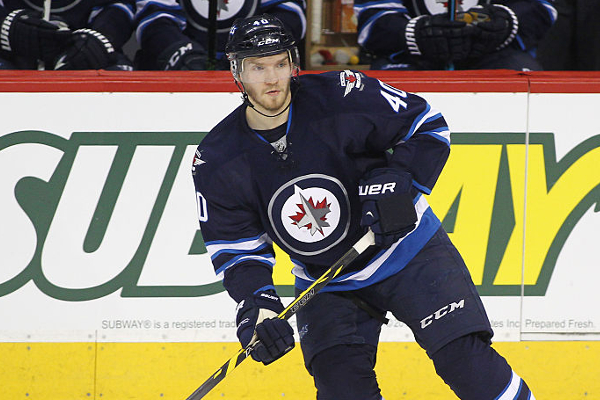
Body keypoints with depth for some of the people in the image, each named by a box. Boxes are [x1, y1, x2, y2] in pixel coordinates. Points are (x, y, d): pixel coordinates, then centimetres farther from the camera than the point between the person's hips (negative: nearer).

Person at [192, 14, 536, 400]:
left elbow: (427, 125, -9)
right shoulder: (217, 162, -12)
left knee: (464, 358, -13)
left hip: (406, 249, -2)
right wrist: (256, 305, -23)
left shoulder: (341, 97, -20)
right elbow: (236, 249, -7)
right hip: (325, 284, 2)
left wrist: (400, 181, -24)